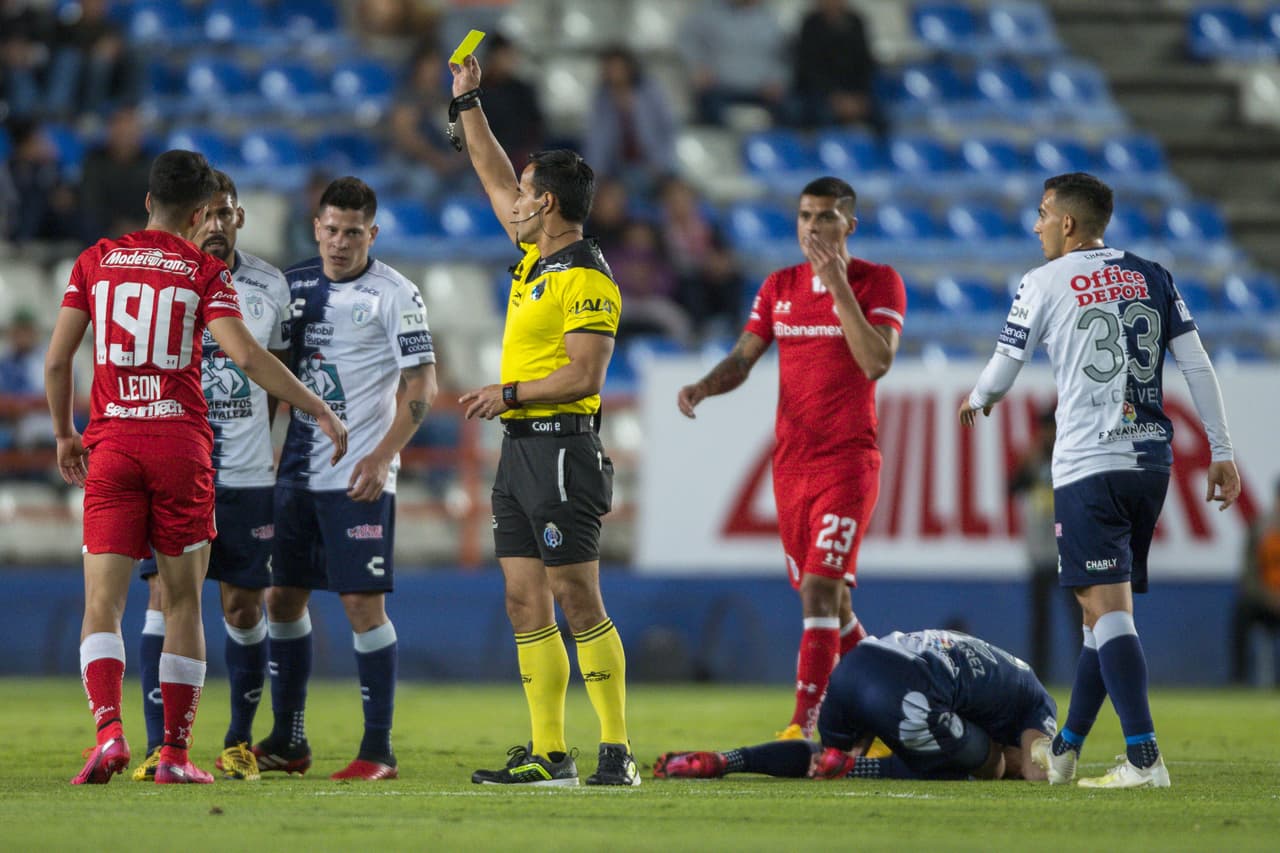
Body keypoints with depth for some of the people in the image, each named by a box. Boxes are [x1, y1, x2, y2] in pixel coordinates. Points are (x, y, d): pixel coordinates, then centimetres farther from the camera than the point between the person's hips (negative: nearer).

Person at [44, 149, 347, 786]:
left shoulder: (96, 261, 7)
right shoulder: (204, 272, 0)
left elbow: (56, 358, 5)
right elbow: (245, 355, -11)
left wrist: (65, 435, 20)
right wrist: (320, 411, -5)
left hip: (111, 445, 1)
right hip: (182, 443, -1)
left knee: (102, 601, -1)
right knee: (183, 602, 8)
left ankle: (108, 729, -23)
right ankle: (175, 753, 7)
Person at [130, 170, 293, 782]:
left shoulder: (270, 287, 6)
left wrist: (268, 445, 12)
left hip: (247, 473, 3)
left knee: (244, 607, 5)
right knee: (166, 598, -9)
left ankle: (240, 742, 19)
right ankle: (158, 746, -7)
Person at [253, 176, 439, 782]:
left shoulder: (393, 295, -6)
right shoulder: (296, 285, 11)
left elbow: (421, 385, -10)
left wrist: (383, 457, -19)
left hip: (359, 476, -6)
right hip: (297, 470, 6)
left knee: (363, 603, -8)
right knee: (282, 597, 8)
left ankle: (378, 750, -3)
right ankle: (287, 743, 18)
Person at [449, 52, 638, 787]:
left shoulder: (587, 280, -14)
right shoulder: (537, 255, 13)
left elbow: (584, 375, -20)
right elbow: (494, 178, 26)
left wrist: (509, 393, -13)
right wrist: (468, 102, 26)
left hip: (561, 449, -9)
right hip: (520, 450, 9)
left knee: (579, 602, -9)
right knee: (526, 604, 6)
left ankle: (618, 752, -7)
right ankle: (549, 755, 7)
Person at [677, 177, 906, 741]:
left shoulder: (879, 282, -4)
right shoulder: (779, 287, 11)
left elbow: (877, 362, -17)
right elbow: (743, 358, 12)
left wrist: (839, 288, -19)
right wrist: (704, 386, -8)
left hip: (848, 461, -6)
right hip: (791, 461, 6)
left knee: (820, 589, -16)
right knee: (826, 595, 10)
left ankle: (803, 726, -19)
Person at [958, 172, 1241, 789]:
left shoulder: (1044, 283, -1)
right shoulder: (1154, 279, 12)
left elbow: (1003, 369, 7)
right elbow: (1197, 366, 7)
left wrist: (976, 401, 29)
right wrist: (1221, 453, 9)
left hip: (1089, 467, -6)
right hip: (1152, 460, 6)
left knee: (1107, 607, -10)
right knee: (1106, 605, 14)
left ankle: (1144, 759, -21)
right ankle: (1063, 753, 23)